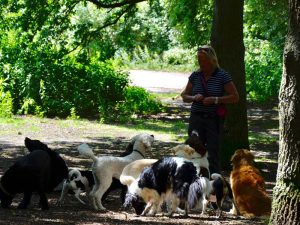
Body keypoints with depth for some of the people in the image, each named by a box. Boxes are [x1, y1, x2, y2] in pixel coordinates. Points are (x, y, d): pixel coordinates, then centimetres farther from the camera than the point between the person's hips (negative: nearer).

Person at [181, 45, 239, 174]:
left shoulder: (222, 76, -4)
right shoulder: (195, 76, 8)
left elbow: (235, 97, -4)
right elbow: (184, 96, 16)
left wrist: (215, 100, -15)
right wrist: (194, 98, -7)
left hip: (214, 120, -3)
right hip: (196, 119, 4)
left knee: (213, 155, -4)